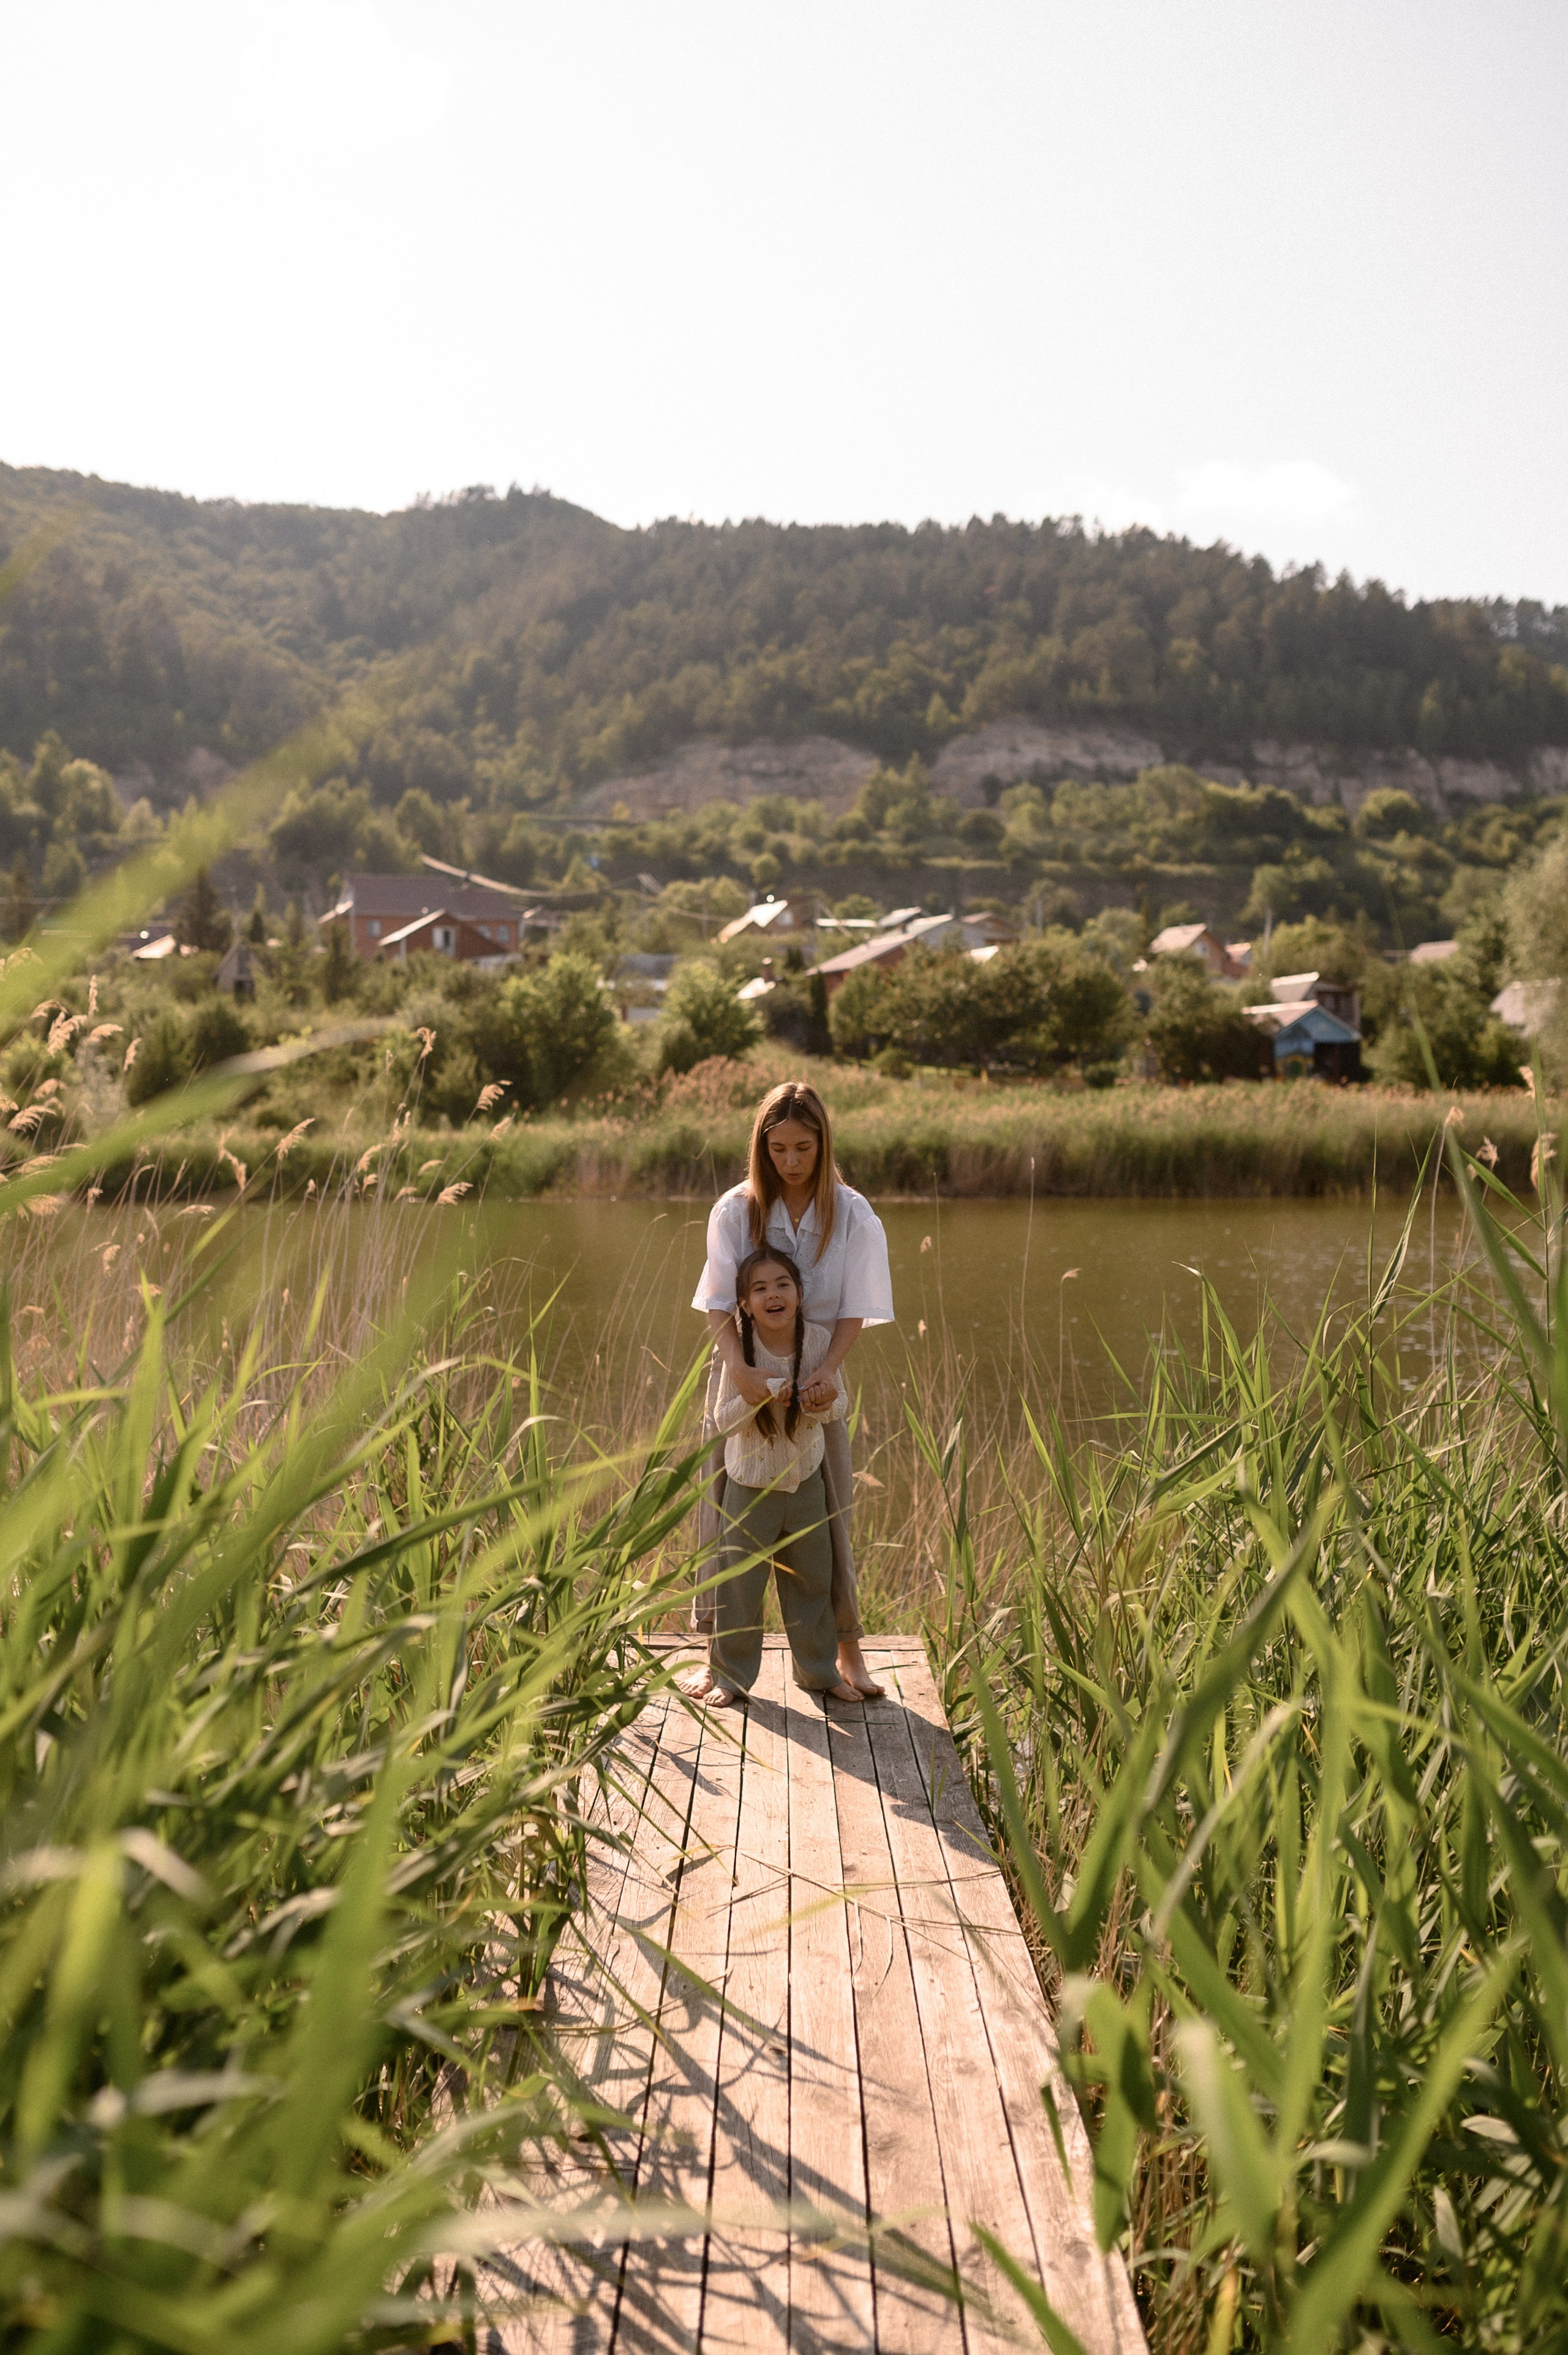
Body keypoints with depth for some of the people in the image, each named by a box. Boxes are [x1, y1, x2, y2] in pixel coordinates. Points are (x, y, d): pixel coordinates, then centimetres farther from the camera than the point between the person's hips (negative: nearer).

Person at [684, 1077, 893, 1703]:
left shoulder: (852, 1215, -5)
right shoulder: (735, 1210, -6)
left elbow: (854, 1310, -7)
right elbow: (718, 1305, -11)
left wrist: (827, 1370, -24)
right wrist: (738, 1367, -29)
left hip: (814, 1376, 0)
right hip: (742, 1373, 0)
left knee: (828, 1511, 5)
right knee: (726, 1510, 2)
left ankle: (847, 1651, 19)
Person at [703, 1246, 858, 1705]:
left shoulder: (820, 1341, -12)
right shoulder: (740, 1349, -17)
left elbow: (842, 1408, -2)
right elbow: (724, 1421, -14)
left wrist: (824, 1401, -25)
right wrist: (760, 1393, -30)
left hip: (805, 1481, 3)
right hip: (750, 1486, -2)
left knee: (813, 1581, 16)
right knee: (739, 1586, 5)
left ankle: (819, 1671, 34)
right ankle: (730, 1676, 25)